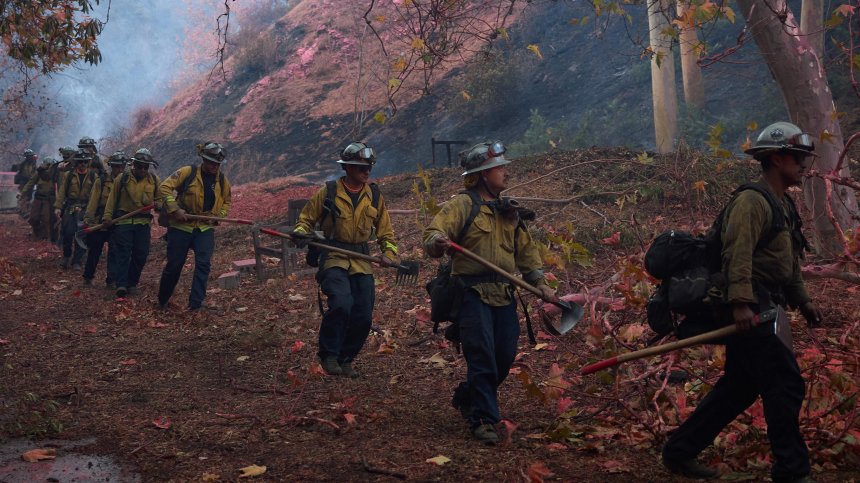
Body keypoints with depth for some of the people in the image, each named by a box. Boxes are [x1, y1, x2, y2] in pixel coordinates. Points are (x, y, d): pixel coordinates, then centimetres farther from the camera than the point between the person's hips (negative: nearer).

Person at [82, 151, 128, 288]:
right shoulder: (102, 181, -2)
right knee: (94, 251, 12)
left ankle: (111, 280, 3)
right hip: (99, 223, 0)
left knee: (115, 251, -5)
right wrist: (88, 219, -7)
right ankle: (88, 277, 28)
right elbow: (93, 201, -3)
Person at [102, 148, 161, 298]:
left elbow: (159, 198, 15)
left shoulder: (154, 180, 7)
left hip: (143, 222, 2)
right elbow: (112, 198, 6)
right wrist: (108, 215, -2)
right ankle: (121, 285, -15)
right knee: (123, 252, -9)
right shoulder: (122, 178, 3)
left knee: (141, 254, 4)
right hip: (123, 221, -2)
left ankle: (132, 283, 19)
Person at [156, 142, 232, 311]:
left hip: (205, 228, 3)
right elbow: (164, 188, -13)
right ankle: (162, 301, 28)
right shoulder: (187, 173, -10)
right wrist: (175, 209, -22)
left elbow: (227, 201, 19)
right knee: (174, 265, 6)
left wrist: (219, 215, 2)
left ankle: (196, 302, -10)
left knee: (203, 263, -14)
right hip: (181, 226, -3)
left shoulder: (222, 180, 3)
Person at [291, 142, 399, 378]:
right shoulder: (328, 192, -1)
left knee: (363, 318, 0)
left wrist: (390, 253, -2)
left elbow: (385, 231, 15)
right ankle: (328, 354, -6)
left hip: (362, 263, 4)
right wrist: (300, 233, -12)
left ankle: (345, 359, 22)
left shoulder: (375, 196, 8)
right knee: (341, 303, -27)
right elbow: (306, 218, 8)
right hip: (333, 259, -4)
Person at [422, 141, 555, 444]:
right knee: (482, 358, -9)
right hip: (473, 293, -7)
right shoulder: (462, 205, -4)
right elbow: (432, 235, -15)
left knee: (505, 357, 8)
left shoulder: (508, 211, 17)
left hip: (504, 295, 7)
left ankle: (467, 398, 30)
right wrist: (438, 243, -39)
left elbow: (526, 250, 22)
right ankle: (483, 419, 2)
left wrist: (540, 283, 14)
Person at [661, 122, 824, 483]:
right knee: (785, 384, -6)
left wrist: (803, 301, 24)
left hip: (762, 310, 11)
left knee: (740, 386, 14)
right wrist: (741, 303, -33)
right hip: (747, 311, -11)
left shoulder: (784, 206, 20)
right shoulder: (752, 201, -13)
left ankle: (679, 451, 20)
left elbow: (788, 264, 28)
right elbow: (737, 255, -25)